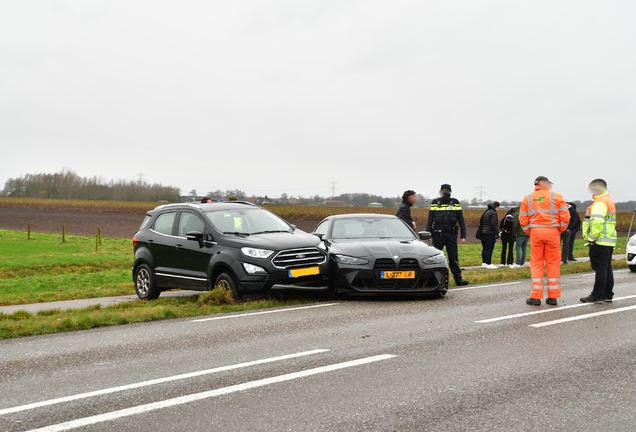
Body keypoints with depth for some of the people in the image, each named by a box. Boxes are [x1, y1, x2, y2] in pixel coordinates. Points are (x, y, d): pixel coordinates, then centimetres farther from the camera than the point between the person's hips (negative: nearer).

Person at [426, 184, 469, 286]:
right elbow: (430, 220, 5)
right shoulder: (435, 203, 5)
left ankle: (458, 278, 6)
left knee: (454, 258, 2)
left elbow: (461, 220, 7)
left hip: (451, 235, 1)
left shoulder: (455, 203, 7)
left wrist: (463, 235, 0)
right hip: (438, 235, 0)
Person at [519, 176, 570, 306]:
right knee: (553, 264, 6)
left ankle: (536, 297, 5)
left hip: (535, 232, 1)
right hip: (552, 232, -1)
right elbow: (565, 217, -4)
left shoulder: (528, 198, 7)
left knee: (536, 264, 7)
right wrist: (560, 230, 9)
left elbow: (523, 219, 2)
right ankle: (553, 297, 10)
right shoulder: (556, 197, 3)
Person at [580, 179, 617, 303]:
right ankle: (608, 295, 17)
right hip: (609, 241, 11)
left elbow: (597, 221, -26)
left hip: (599, 242, -11)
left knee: (600, 269, -8)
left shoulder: (600, 202, -14)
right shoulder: (609, 200, 20)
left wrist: (592, 238, -18)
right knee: (607, 269, 12)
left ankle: (597, 296, -7)